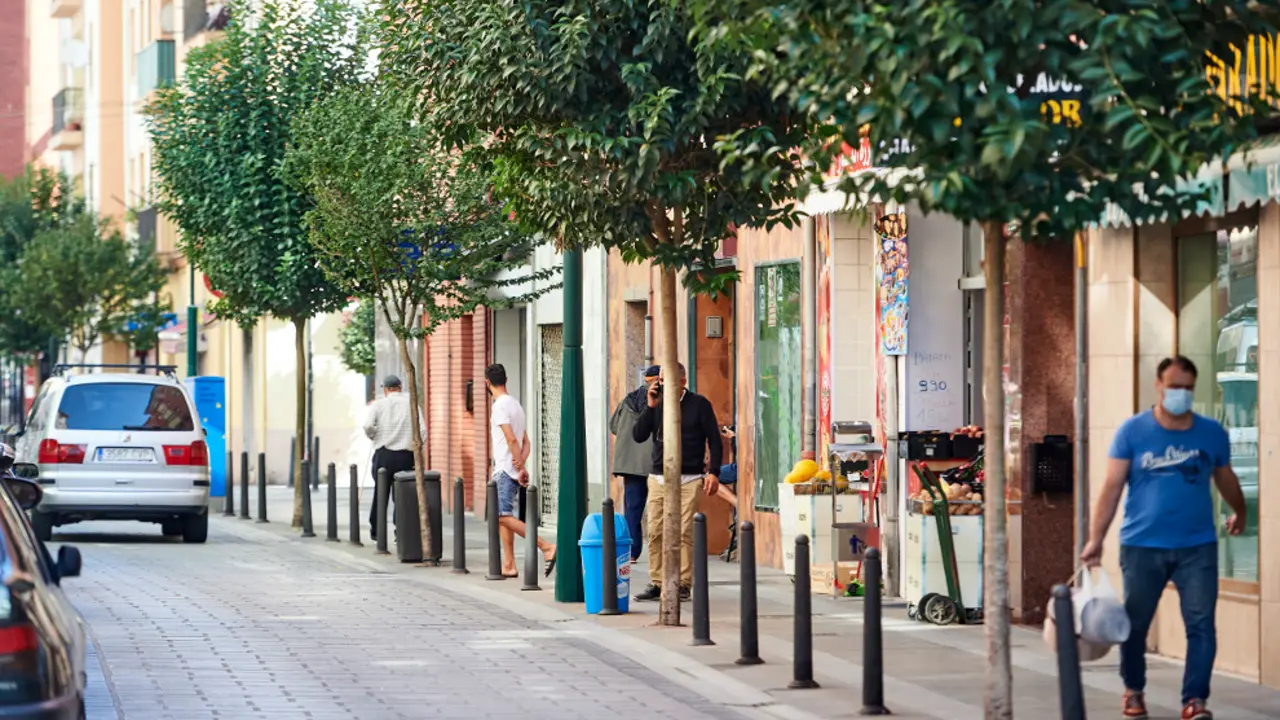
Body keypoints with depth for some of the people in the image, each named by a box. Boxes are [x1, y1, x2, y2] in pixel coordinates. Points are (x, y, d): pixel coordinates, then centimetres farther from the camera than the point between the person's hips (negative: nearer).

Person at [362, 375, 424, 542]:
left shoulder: (378, 404, 0)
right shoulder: (412, 404, 4)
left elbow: (368, 425, -14)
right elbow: (422, 431, -3)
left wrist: (374, 437, 5)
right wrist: (416, 448, 10)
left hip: (384, 454, 0)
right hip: (406, 456, 0)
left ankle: (375, 531, 18)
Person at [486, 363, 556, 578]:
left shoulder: (500, 406, -13)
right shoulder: (515, 404, 17)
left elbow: (511, 439, -20)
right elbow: (526, 442, 16)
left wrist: (520, 466, -17)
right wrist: (521, 464, 5)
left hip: (505, 471, -10)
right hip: (513, 471, 10)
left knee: (504, 516, -15)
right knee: (503, 516, 13)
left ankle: (546, 547, -24)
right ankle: (509, 565, 12)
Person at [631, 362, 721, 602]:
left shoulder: (699, 404, 2)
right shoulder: (657, 404, 11)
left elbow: (714, 439, 2)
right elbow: (638, 436, 4)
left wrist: (713, 472, -7)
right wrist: (650, 407, -6)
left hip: (689, 479, -3)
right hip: (659, 477, 3)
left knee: (684, 532, -8)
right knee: (656, 532, -2)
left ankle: (683, 583, -2)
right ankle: (656, 583, 4)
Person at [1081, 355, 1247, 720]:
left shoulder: (1212, 433, 3)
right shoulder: (1132, 431, -4)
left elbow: (1226, 479, 21)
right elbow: (1112, 487, -7)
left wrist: (1239, 512, 35)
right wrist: (1095, 538, -12)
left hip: (1198, 546, 1)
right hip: (1142, 546, -1)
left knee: (1201, 625, -7)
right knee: (1135, 624, 9)